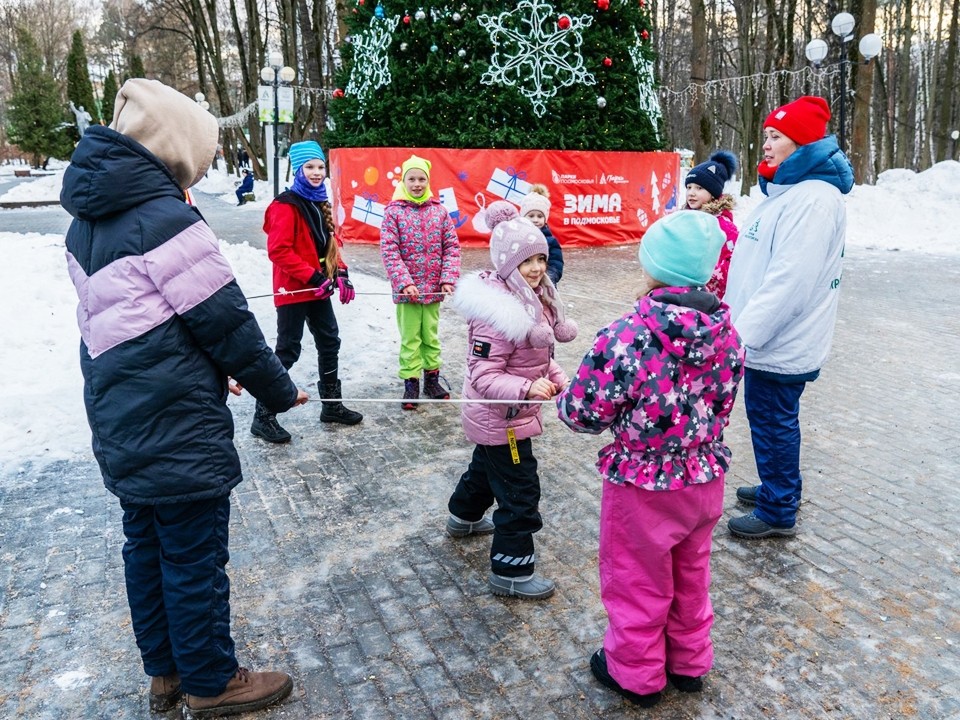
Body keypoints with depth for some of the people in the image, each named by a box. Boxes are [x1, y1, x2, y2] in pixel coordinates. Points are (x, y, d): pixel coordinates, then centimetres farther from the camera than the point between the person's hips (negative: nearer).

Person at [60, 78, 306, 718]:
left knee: (146, 547, 19)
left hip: (121, 423, 9)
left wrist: (216, 372, 12)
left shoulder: (88, 220, 9)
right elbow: (226, 320, -17)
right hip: (179, 429, -9)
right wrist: (280, 391, -3)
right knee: (196, 558, 6)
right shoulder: (164, 217, -19)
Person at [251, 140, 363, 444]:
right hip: (294, 291, -9)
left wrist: (341, 273, 2)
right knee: (288, 350, -5)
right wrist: (314, 277, -23)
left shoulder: (320, 202, 11)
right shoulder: (286, 205, -15)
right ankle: (263, 416, 6)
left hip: (318, 289, 9)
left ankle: (331, 405, 30)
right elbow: (278, 251, -21)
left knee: (329, 343, 15)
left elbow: (331, 242, 17)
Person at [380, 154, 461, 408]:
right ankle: (410, 384, 14)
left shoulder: (439, 211, 3)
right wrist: (405, 282, -18)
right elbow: (389, 251, -10)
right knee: (410, 338, 5)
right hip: (407, 289, -3)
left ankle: (432, 379, 27)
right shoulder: (394, 211, -5)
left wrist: (449, 278, -8)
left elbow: (452, 246, 3)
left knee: (431, 335, 14)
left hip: (434, 288, 3)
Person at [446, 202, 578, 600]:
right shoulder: (498, 312, -30)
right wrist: (527, 388, -43)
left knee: (487, 465, 31)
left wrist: (556, 376, -1)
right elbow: (483, 377, -31)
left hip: (500, 415, 10)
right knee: (520, 492, -1)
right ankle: (511, 572, 15)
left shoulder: (532, 298, 0)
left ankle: (464, 517, 57)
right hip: (500, 417, -10)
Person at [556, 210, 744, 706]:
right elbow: (722, 407, 3)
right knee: (690, 576, 26)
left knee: (637, 582, 17)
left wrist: (564, 397, 2)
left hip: (642, 485, -5)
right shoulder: (726, 331, -9)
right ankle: (689, 662, 47)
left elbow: (584, 414, -20)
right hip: (705, 478, 6)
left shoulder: (626, 337, -28)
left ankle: (636, 673, 38)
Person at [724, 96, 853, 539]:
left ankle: (778, 513, 17)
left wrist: (744, 333, -25)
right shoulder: (785, 191, 14)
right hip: (769, 337, 10)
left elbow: (790, 279, -26)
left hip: (781, 343, -10)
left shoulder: (814, 198, -19)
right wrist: (741, 324, 21)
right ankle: (779, 489, 37)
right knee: (771, 419, 20)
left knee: (772, 422, 2)